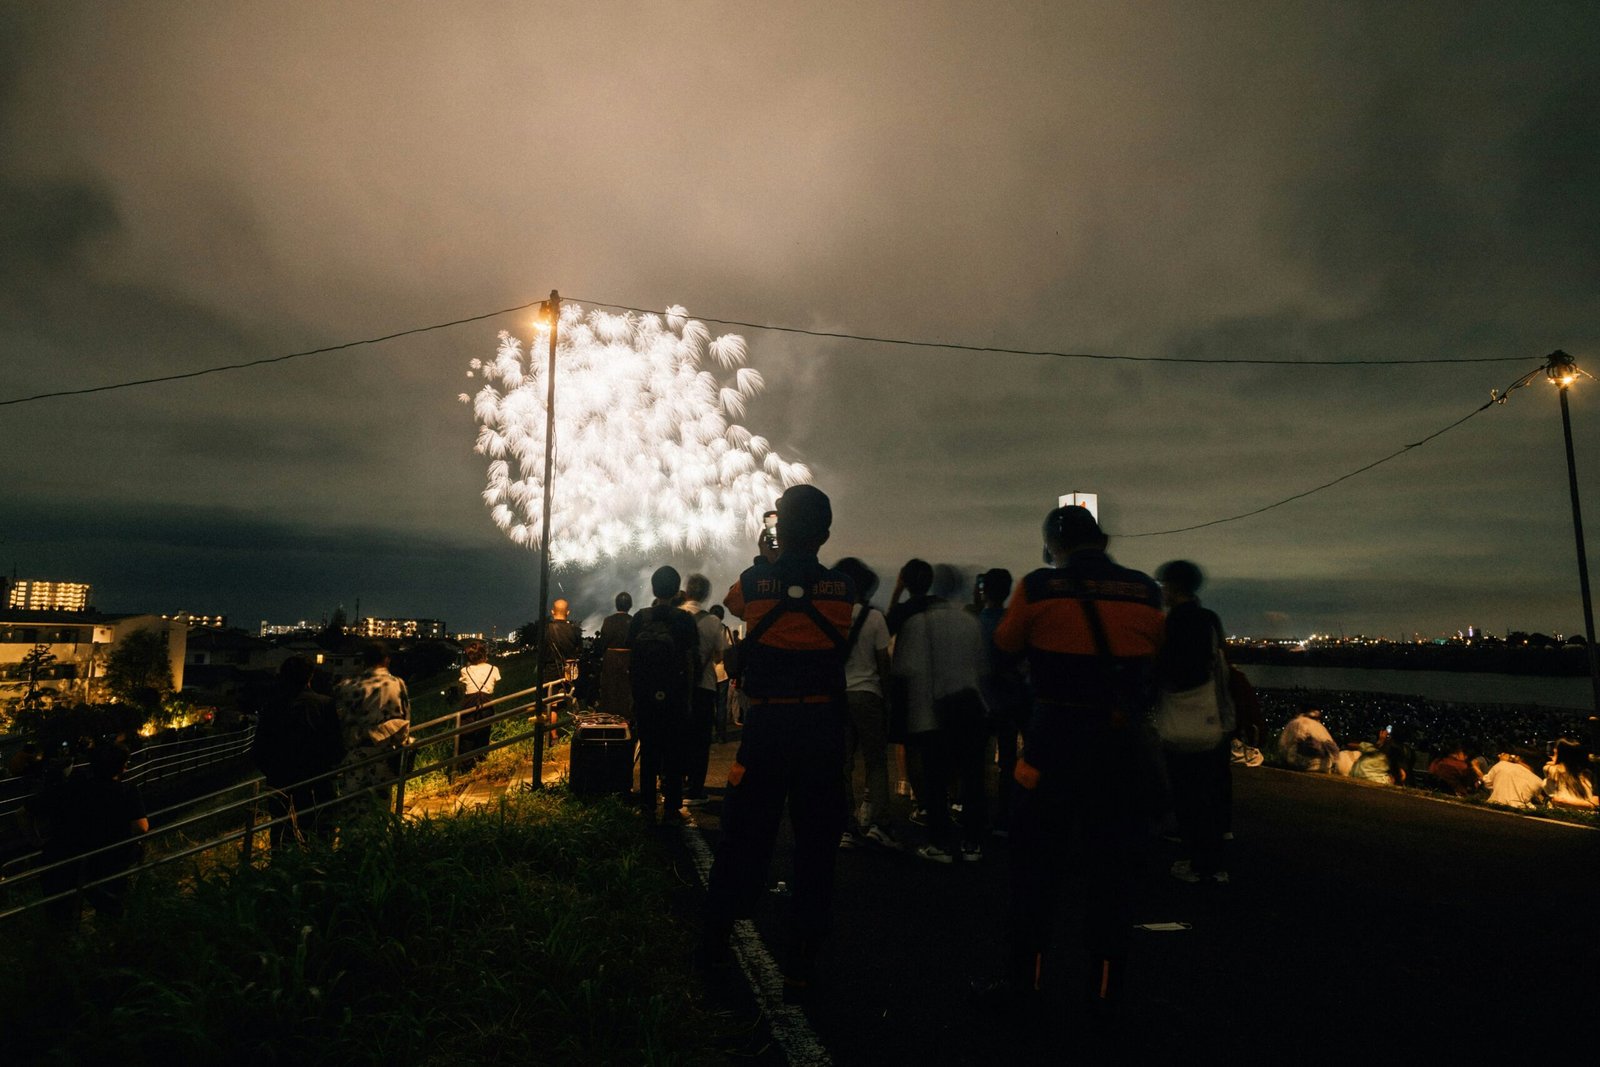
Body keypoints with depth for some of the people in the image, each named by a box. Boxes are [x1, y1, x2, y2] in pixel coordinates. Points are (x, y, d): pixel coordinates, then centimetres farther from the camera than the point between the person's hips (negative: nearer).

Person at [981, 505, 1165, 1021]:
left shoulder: (1038, 588, -9)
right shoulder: (1145, 591, -1)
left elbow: (1005, 645, 5)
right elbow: (1153, 658, 12)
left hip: (1055, 738, -3)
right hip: (1122, 744, 3)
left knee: (1036, 859, 9)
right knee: (1111, 862, 13)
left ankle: (1025, 978, 17)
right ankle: (1105, 987, 21)